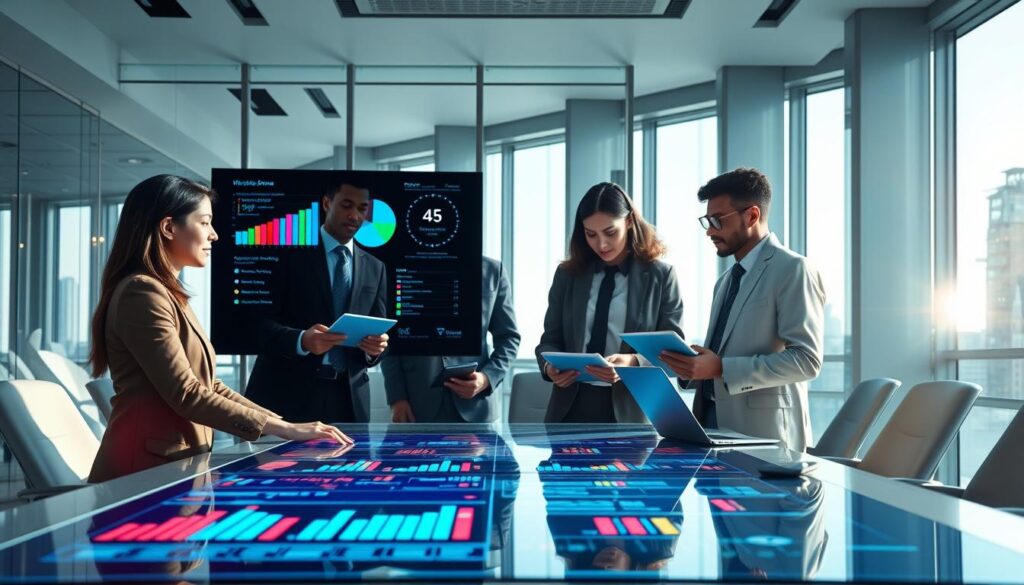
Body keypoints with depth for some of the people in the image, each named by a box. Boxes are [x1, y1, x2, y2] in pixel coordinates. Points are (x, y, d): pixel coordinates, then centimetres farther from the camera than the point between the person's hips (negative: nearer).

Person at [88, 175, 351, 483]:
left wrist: (281, 422, 2)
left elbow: (206, 386, 12)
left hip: (172, 463, 9)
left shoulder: (167, 294, 16)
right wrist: (282, 429, -19)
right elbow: (186, 395, -20)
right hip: (147, 470, -9)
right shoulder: (143, 292, -14)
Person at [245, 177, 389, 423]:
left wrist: (376, 346, -11)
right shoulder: (290, 253, 0)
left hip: (347, 399, 4)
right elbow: (260, 322, -7)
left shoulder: (375, 268, 14)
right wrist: (301, 341, -25)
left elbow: (377, 331, 12)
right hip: (287, 394, -3)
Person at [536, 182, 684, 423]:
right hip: (571, 408, 2)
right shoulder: (567, 274, 8)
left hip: (630, 412, -2)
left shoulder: (661, 276, 0)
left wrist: (633, 362, -21)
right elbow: (550, 339, 10)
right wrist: (549, 365, -13)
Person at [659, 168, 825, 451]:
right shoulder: (726, 280, 17)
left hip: (761, 434, -7)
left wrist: (721, 368, -22)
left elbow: (806, 359, -17)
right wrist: (694, 366, 0)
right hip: (714, 422, 7)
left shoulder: (792, 270, -9)